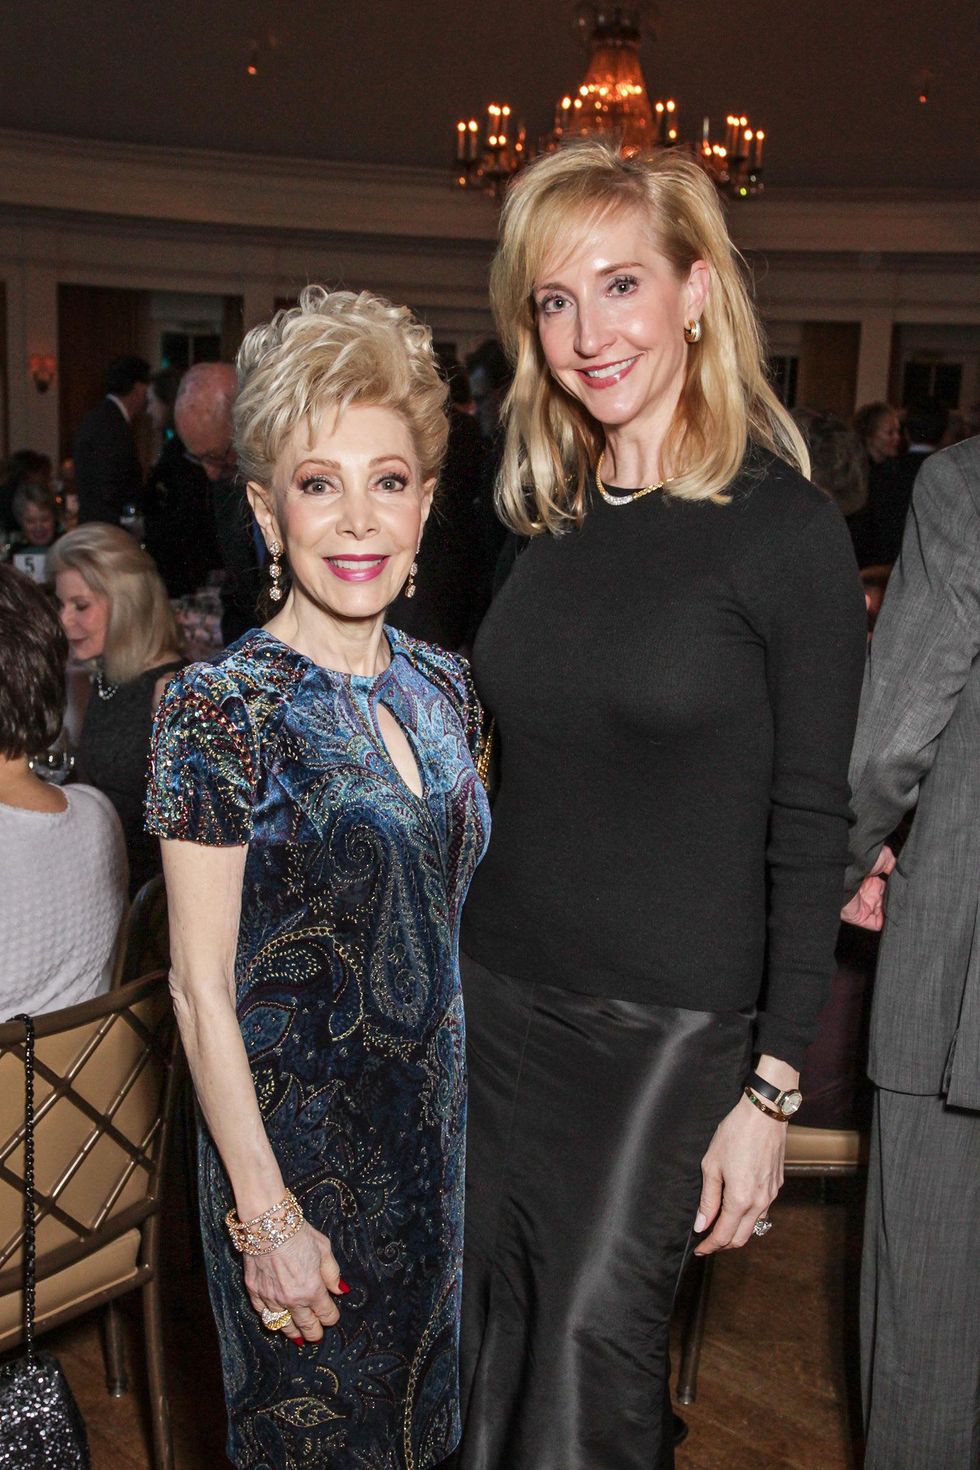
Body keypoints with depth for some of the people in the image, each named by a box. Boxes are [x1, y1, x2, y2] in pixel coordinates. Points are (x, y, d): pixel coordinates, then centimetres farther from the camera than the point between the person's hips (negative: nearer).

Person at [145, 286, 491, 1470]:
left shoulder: (440, 687, 1)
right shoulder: (219, 711, -18)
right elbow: (201, 988, -16)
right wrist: (267, 1216, -15)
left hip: (443, 1122, 6)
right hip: (299, 1136, -5)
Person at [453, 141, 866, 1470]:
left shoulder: (788, 529, -11)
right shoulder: (547, 520, 6)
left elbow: (810, 826, -11)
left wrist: (772, 1091, -11)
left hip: (669, 1022, -5)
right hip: (495, 1000, 6)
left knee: (593, 1344, 4)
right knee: (488, 1336, 16)